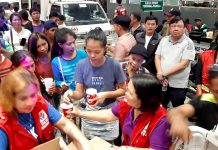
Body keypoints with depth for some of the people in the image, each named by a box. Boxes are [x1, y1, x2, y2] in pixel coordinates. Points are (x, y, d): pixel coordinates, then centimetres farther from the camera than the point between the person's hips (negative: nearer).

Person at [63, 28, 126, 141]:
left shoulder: (114, 65, -18)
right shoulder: (81, 65, -13)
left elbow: (122, 90, -7)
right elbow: (79, 92, -10)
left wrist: (106, 94, -23)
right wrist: (71, 94, -32)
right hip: (89, 111, 2)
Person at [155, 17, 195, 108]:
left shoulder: (188, 43, -8)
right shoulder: (164, 40, 7)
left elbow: (183, 64, -14)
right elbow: (157, 57, 5)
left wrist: (164, 74, -14)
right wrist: (160, 73, -12)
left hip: (178, 85, -4)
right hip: (161, 82, 4)